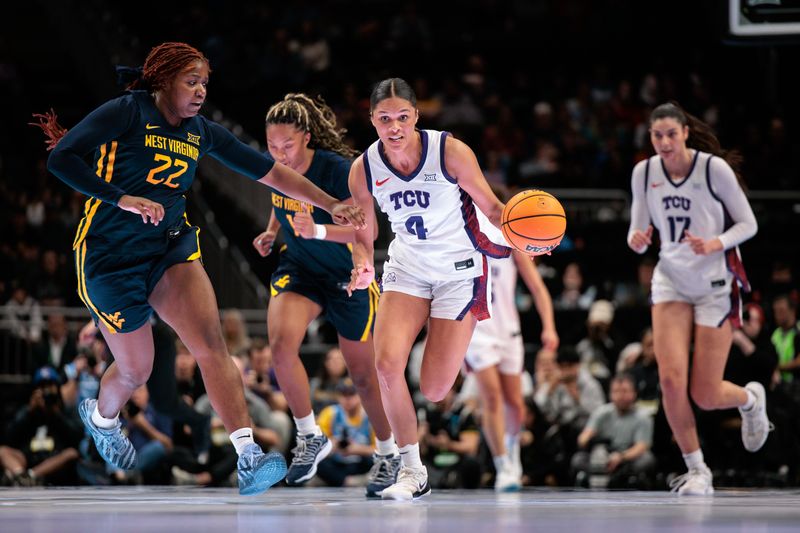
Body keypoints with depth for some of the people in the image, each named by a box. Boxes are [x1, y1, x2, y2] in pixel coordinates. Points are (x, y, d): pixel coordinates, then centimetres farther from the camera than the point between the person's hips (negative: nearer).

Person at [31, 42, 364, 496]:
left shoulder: (202, 132, 6)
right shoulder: (127, 112, -12)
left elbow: (269, 171, 8)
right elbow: (61, 158, -21)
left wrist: (332, 206, 3)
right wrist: (123, 199, -28)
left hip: (172, 249, 4)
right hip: (111, 255, -4)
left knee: (212, 344, -18)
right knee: (135, 370, 6)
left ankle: (248, 457, -29)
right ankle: (101, 416, 43)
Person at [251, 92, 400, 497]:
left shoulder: (338, 170, -25)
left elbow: (369, 230, -26)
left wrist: (317, 231, -40)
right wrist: (271, 231, -2)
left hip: (347, 277, -4)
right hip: (298, 269, 4)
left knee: (363, 373, 7)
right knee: (281, 343, -25)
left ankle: (388, 455, 30)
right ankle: (310, 438, -6)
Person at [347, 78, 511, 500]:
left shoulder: (450, 151, -18)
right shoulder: (364, 169, -9)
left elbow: (491, 207, -10)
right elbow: (363, 235, 4)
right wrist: (363, 267, -17)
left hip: (459, 271, -3)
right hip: (407, 270, 3)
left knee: (434, 391, -9)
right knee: (387, 364, -20)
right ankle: (412, 470, -4)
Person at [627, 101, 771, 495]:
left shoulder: (715, 168, -14)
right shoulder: (644, 172, -3)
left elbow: (748, 223, -6)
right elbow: (639, 230, 7)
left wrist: (716, 244, -24)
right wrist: (637, 241, -17)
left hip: (716, 284, -3)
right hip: (671, 281, 3)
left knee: (705, 397, -4)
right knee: (671, 378, -16)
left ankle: (751, 398, 34)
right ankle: (696, 470, 2)